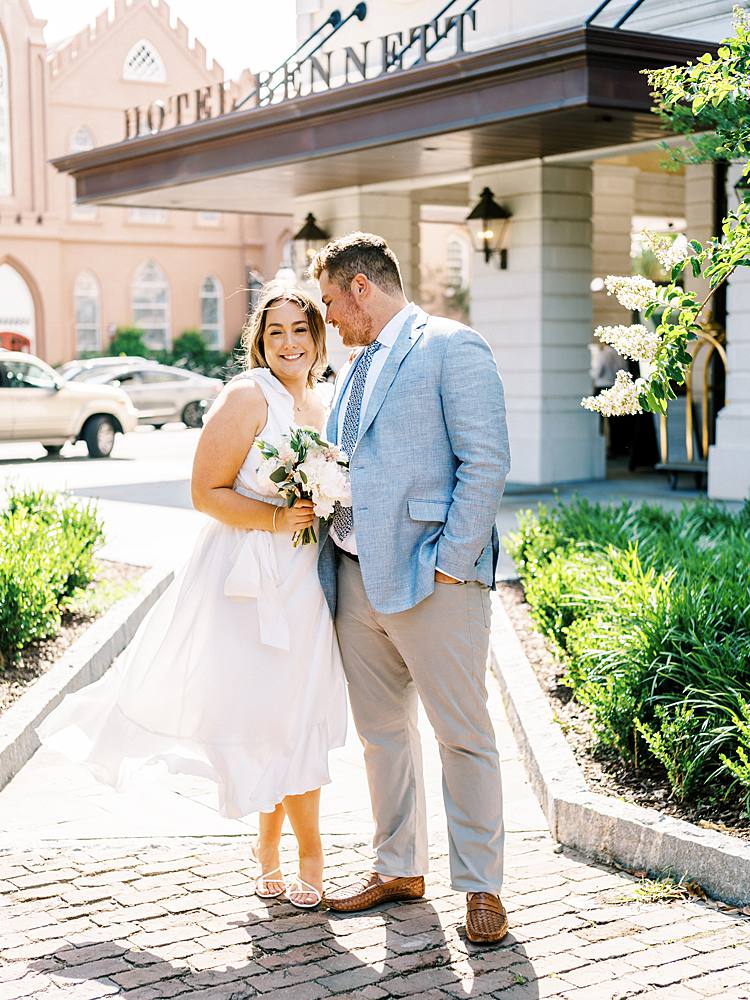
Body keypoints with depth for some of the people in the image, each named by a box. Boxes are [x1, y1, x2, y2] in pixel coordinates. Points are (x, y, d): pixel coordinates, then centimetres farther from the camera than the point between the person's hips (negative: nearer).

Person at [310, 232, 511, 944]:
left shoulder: (452, 348, -5)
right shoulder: (356, 367, 20)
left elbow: (486, 461, -12)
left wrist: (452, 561, -16)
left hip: (429, 574, -8)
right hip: (357, 574, 8)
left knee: (462, 736, 0)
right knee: (380, 732, 14)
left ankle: (481, 887, 11)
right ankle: (398, 868, 28)